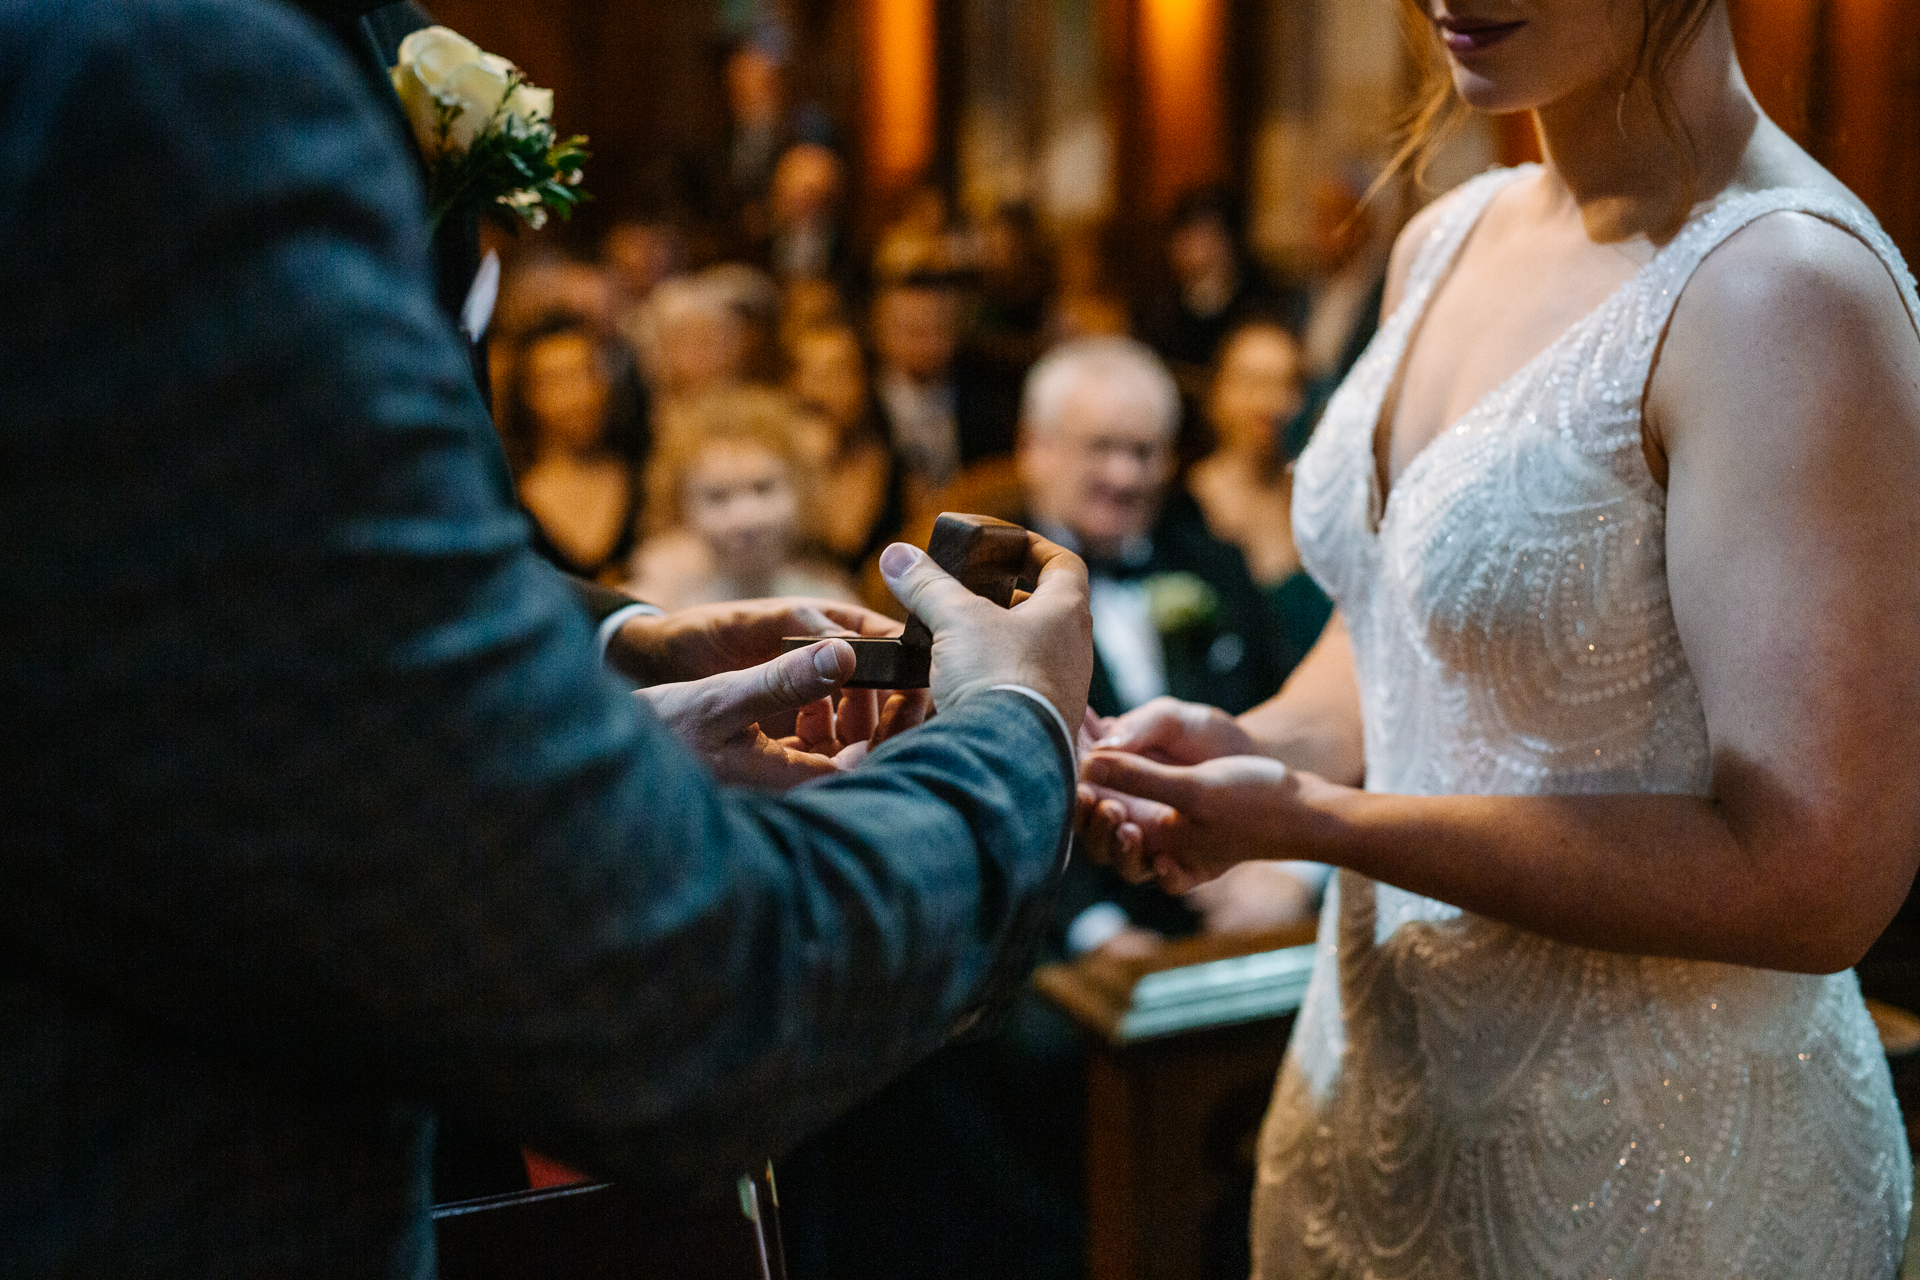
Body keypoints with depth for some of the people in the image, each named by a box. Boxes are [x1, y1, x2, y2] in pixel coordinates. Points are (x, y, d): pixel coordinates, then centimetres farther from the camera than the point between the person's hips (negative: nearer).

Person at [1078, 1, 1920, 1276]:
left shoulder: (1784, 291, -22)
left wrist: (1311, 820, -24)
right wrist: (1250, 750, -8)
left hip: (1667, 1166, -7)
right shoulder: (1445, 239, 3)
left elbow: (1813, 879, -26)